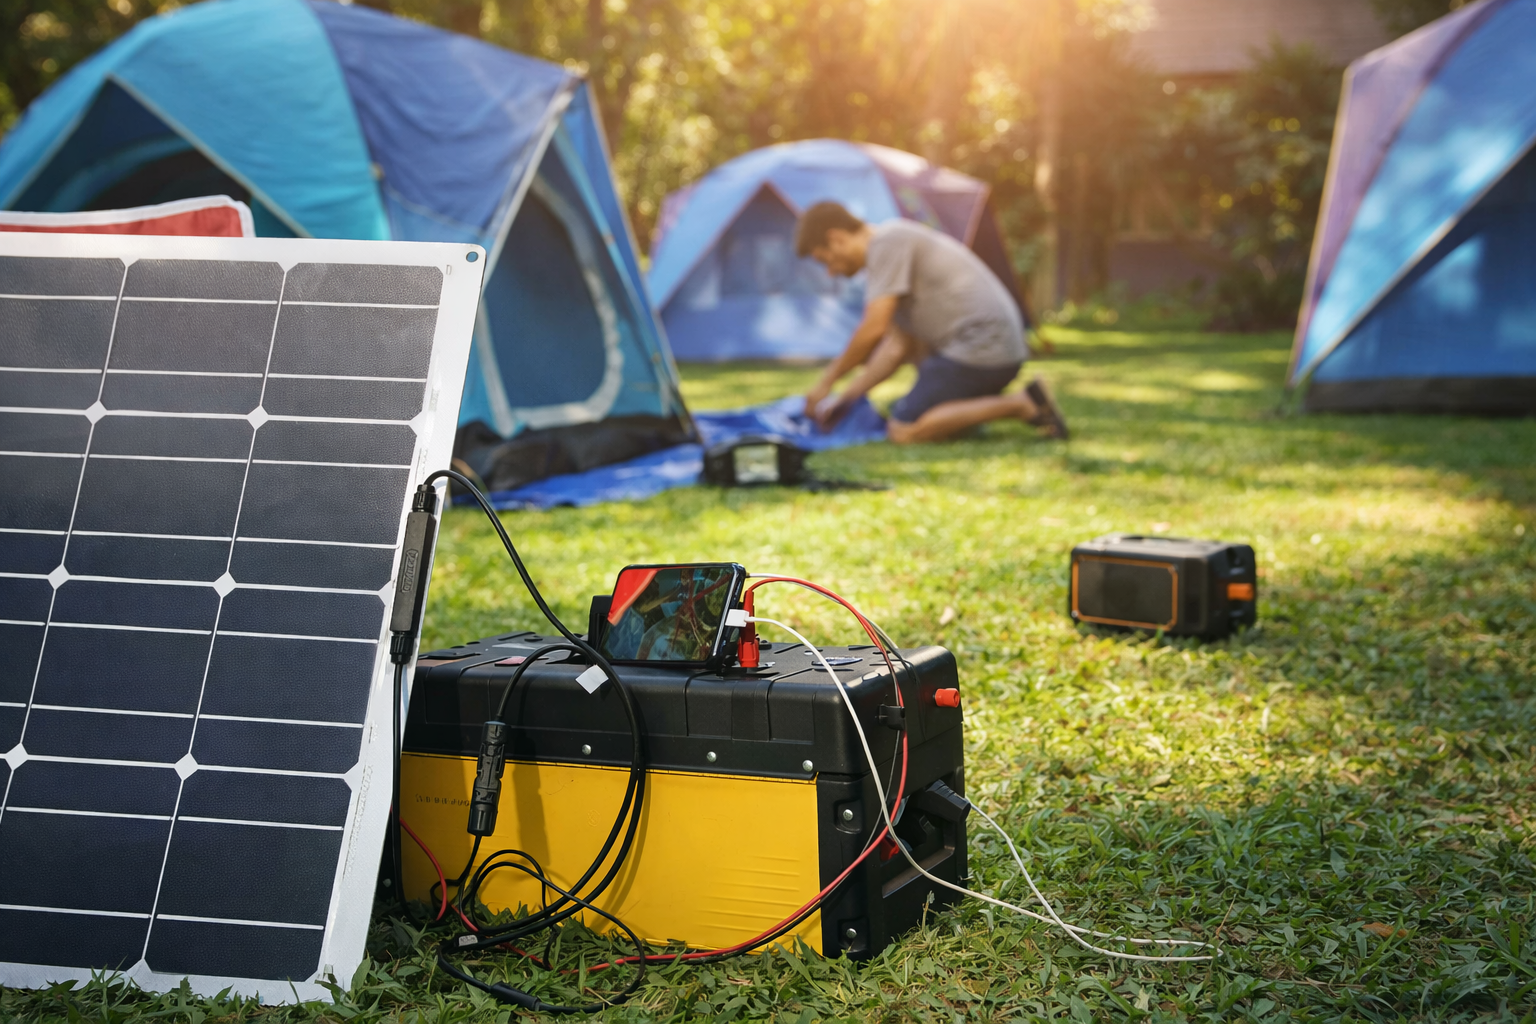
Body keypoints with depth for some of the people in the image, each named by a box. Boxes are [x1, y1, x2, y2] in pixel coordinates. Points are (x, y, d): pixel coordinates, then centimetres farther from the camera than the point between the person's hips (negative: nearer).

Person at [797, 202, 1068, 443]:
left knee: (902, 432, -12)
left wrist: (827, 381, -6)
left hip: (977, 349, -10)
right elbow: (897, 347, 17)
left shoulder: (888, 242, -10)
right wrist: (846, 397, 13)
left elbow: (873, 330, -18)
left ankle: (1020, 405, -15)